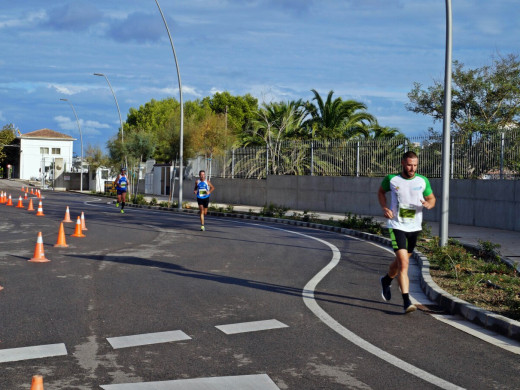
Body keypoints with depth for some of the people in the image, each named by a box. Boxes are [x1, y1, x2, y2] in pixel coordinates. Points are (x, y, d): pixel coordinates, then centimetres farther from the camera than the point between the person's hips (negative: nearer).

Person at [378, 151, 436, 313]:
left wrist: (428, 204, -13)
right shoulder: (391, 179, -5)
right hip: (397, 226, -4)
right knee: (403, 263, -16)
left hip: (414, 228, 4)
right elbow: (381, 192, 14)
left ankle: (386, 280, 50)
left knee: (400, 261, 19)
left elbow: (432, 198, 11)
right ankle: (406, 302, -15)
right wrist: (384, 207, -3)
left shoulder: (423, 181, 0)